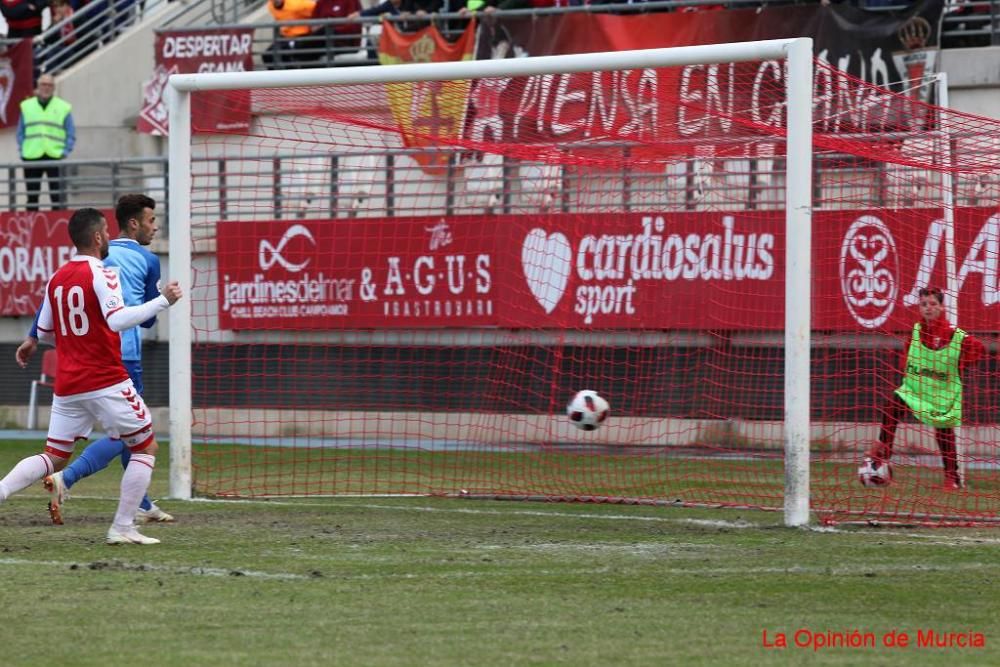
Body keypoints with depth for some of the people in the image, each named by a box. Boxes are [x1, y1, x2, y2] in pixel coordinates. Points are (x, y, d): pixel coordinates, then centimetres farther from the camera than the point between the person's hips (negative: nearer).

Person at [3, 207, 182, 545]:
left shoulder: (56, 279, 10)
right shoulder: (101, 274, -11)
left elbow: (44, 332, 17)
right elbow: (117, 319, -25)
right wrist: (163, 300, -21)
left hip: (66, 386, 6)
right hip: (105, 382, -6)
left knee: (54, 457, 14)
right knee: (146, 447, 7)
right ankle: (123, 528, 1)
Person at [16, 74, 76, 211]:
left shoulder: (63, 107, 4)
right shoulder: (26, 106, 9)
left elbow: (71, 134, 6)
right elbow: (20, 133, 13)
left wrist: (65, 152, -6)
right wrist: (22, 150, 1)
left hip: (55, 157, -2)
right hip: (31, 158, 2)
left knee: (57, 196, -3)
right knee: (32, 196, 7)